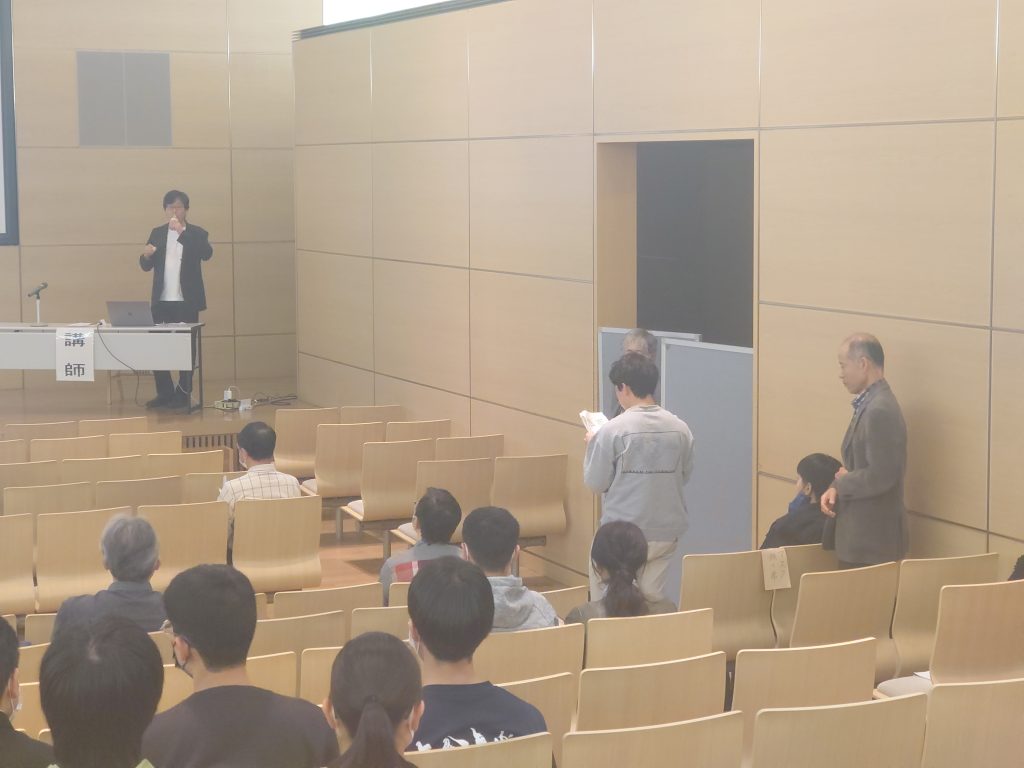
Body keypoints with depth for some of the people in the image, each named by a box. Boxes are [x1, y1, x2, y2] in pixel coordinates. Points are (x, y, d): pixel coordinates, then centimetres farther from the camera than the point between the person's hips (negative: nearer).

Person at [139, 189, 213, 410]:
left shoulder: (197, 233, -1)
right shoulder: (157, 233, 10)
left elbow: (207, 254, -21)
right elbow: (146, 266, 9)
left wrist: (183, 231, -27)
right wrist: (146, 255, -15)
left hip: (187, 301, -3)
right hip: (161, 300, 4)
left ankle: (183, 394, 7)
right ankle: (164, 393, 12)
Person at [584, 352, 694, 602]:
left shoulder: (613, 430, -14)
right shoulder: (680, 428, -2)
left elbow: (595, 483, -8)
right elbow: (685, 475, 9)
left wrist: (592, 445, 7)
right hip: (668, 531, 4)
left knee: (605, 595, 14)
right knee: (652, 596, 14)